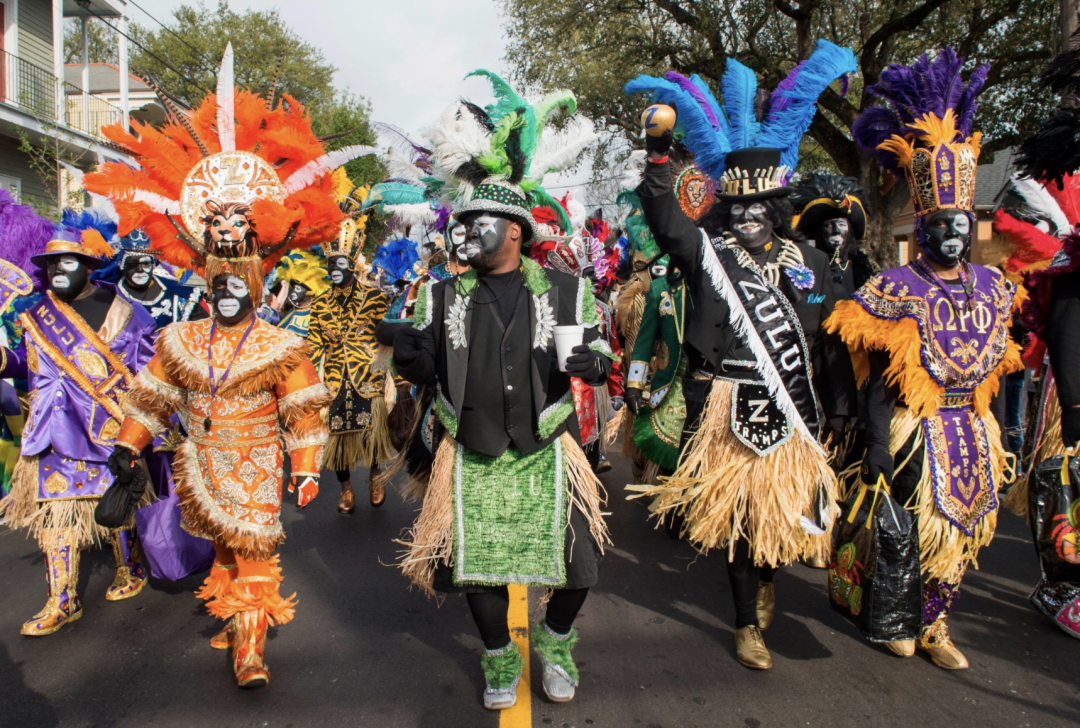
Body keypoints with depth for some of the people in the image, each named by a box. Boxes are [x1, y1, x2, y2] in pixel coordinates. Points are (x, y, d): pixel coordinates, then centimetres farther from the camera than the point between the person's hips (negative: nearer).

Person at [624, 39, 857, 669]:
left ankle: (767, 577, 47)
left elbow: (831, 341, 12)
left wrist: (830, 408, 11)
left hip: (792, 414, 3)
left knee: (783, 508, 13)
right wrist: (660, 152, -26)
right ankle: (748, 624, 24)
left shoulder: (810, 262, 8)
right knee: (736, 513, 6)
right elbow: (665, 217, -18)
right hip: (729, 412, -3)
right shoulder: (708, 252, -1)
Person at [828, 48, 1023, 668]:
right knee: (910, 530, 2)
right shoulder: (896, 290, -12)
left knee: (959, 535, 13)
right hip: (918, 430, -6)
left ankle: (934, 626, 29)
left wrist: (987, 429, 15)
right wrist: (878, 449, -15)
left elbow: (997, 360, 18)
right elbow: (879, 383, -13)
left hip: (973, 429, 6)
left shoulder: (992, 287, 6)